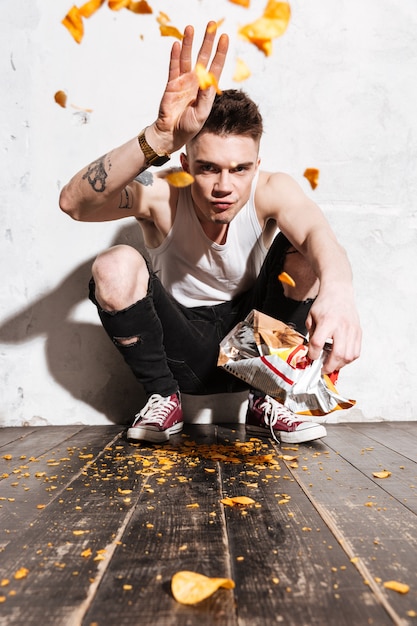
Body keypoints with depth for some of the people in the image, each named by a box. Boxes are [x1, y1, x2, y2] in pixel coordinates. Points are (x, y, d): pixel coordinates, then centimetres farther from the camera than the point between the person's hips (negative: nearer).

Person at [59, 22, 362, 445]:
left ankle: (265, 399, -7)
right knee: (115, 265, -26)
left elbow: (318, 233, -36)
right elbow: (73, 202, -35)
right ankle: (163, 396, -3)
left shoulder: (270, 191, -15)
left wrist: (337, 290, -59)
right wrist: (161, 137, -48)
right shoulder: (161, 194, -18)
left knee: (302, 251, -22)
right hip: (184, 352, -1)